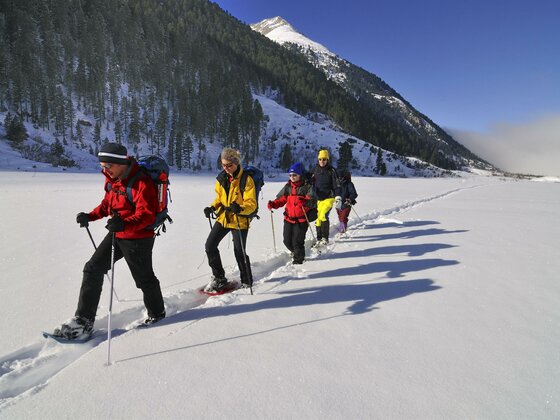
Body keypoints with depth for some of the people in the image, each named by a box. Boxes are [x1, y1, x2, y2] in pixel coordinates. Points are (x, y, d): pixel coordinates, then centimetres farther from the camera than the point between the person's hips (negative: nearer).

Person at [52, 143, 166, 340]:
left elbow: (146, 215, -29)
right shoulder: (112, 179, 4)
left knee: (144, 279, 8)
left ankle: (157, 313, 34)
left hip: (138, 238, -8)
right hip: (117, 234, 8)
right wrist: (90, 216, 7)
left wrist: (125, 224, -45)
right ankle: (83, 321, 16)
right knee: (93, 270, 6)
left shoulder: (141, 183, -23)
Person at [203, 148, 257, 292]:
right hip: (223, 218, 6)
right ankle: (219, 278, 20)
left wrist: (240, 209, -38)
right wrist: (212, 207, -1)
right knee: (210, 246, 2)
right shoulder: (221, 178, 2)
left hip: (240, 220, -6)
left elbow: (252, 204, -19)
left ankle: (247, 281, 23)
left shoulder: (247, 180, -16)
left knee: (239, 253, 0)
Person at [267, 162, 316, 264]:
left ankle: (298, 260, 22)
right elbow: (281, 199, 11)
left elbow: (312, 201, -18)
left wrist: (303, 202, -38)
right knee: (287, 241, 11)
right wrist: (273, 204, -8)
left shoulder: (307, 187, -7)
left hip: (301, 220, -5)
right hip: (288, 218, 5)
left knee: (297, 241, -1)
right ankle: (295, 252, 40)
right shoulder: (288, 186, 8)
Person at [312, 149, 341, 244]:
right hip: (318, 198, 5)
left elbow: (336, 184, -6)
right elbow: (312, 183, 17)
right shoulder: (316, 170, 8)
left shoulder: (331, 170, -4)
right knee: (318, 218, 5)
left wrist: (338, 196, -16)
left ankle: (325, 238, -5)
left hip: (329, 198, -5)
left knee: (323, 215, -18)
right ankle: (319, 238, 18)